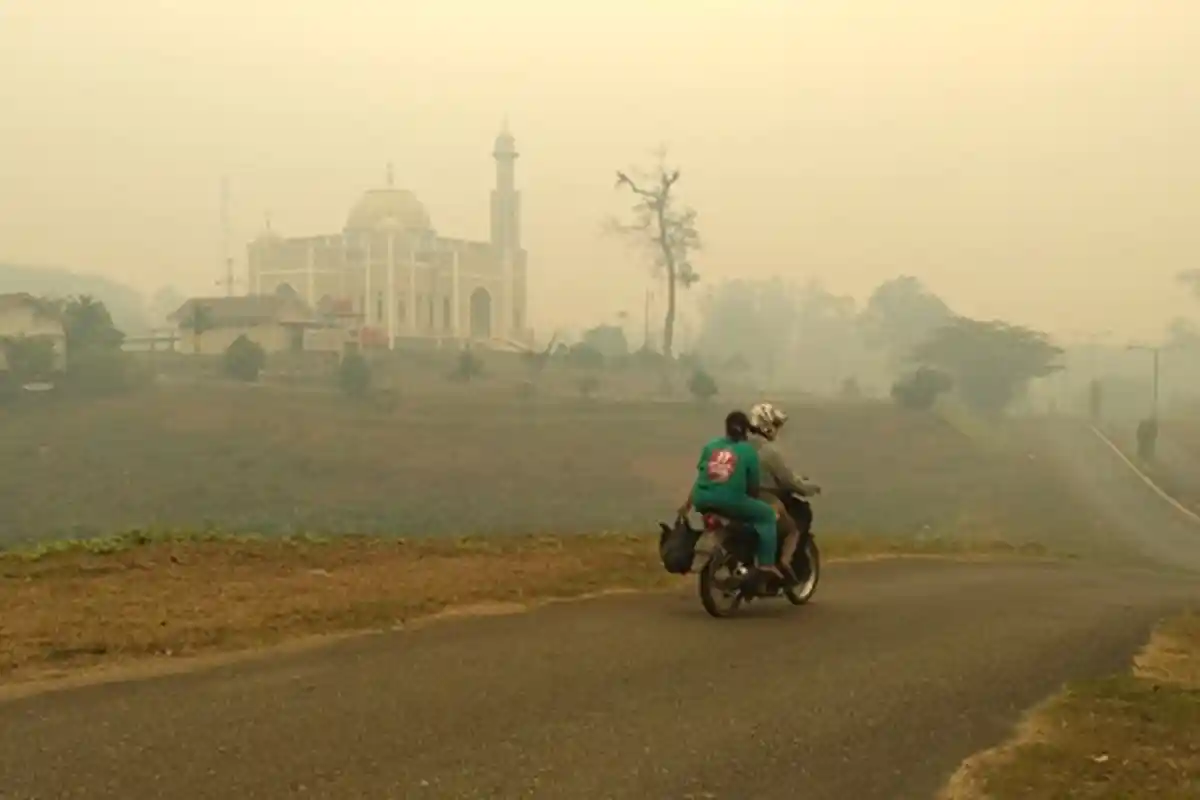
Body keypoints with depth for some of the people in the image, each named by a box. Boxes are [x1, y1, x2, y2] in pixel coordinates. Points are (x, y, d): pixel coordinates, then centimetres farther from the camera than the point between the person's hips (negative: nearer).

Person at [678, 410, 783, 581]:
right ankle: (766, 563, 1)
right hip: (730, 501, -5)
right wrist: (753, 500, 28)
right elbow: (753, 485, 7)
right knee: (767, 514, 14)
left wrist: (688, 504, 25)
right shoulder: (748, 451, 5)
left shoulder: (711, 446, 16)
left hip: (702, 500, 5)